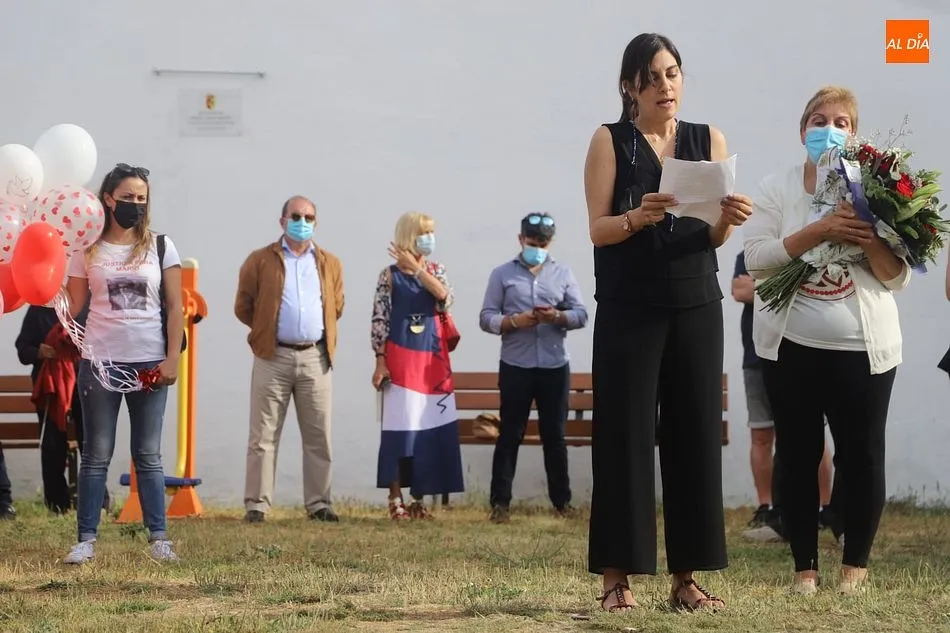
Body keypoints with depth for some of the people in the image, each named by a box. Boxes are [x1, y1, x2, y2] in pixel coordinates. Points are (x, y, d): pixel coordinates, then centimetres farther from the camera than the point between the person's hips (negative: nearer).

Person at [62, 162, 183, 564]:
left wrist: (172, 358, -5)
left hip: (149, 362, 0)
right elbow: (73, 306, 4)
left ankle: (159, 538, 5)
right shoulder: (88, 250, 4)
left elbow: (175, 308, 3)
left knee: (148, 455, 4)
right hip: (100, 361, 0)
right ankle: (86, 540, 3)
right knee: (96, 454, 2)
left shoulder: (160, 247, 4)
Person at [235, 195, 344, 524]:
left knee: (318, 436, 4)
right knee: (263, 435, -1)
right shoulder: (260, 261, 3)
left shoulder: (330, 264, 11)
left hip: (316, 358, 2)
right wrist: (267, 330, 7)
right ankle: (256, 504, 1)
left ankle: (318, 503, 10)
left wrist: (322, 334, 11)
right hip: (274, 357, -2)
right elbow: (243, 307, 6)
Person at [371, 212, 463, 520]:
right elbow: (379, 321, -3)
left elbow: (446, 298, -11)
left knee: (429, 428, 4)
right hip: (400, 357, -4)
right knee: (400, 427, -5)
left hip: (433, 358, 4)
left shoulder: (436, 270, 10)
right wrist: (380, 361, -9)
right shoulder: (390, 275, -1)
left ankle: (418, 499, 11)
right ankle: (396, 500, 0)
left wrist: (417, 268, -12)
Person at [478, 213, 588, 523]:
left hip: (555, 366, 2)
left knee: (554, 435, 8)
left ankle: (561, 500, 15)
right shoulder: (502, 274, 3)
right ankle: (500, 502, 1)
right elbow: (486, 318, -1)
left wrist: (558, 317, -16)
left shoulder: (563, 273, 8)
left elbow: (581, 314, 4)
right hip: (515, 366, -2)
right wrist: (514, 321, -18)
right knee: (509, 434, 0)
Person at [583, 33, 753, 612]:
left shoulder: (710, 140, 8)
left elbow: (715, 236, 4)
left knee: (696, 432, 0)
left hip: (696, 306, 3)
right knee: (625, 434, -5)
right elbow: (598, 229, -6)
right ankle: (618, 576, -3)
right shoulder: (610, 141, 1)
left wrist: (731, 218, -19)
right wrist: (639, 217, -26)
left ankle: (687, 576, 4)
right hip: (629, 309, -3)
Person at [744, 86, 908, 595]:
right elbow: (756, 258, -9)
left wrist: (870, 240, -18)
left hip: (863, 348, 0)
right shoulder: (777, 188, 4)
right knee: (797, 456, 3)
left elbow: (898, 278, 1)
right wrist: (819, 232, -18)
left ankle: (855, 563, 14)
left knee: (861, 456, 0)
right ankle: (804, 566, 13)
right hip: (791, 346, 0)